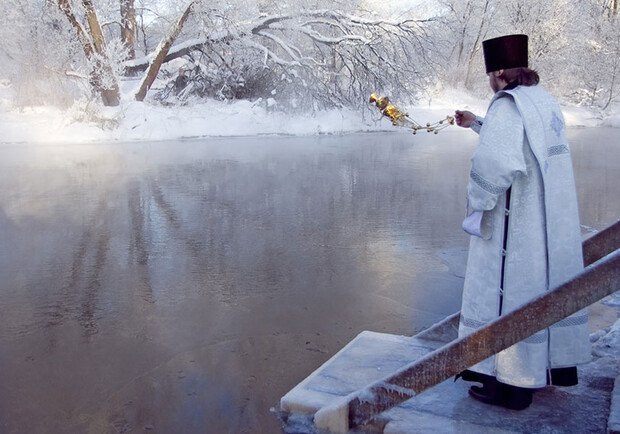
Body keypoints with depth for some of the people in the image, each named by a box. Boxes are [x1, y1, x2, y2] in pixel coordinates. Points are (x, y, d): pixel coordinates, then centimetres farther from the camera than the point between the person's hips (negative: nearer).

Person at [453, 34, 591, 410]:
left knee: (510, 292, 1)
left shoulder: (508, 105, -17)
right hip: (554, 223, 9)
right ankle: (559, 365, 33)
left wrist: (476, 203, -17)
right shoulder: (545, 102, 11)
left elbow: (495, 161, -32)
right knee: (551, 285, 18)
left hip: (517, 226, -9)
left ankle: (511, 384, 10)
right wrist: (477, 124, 35)